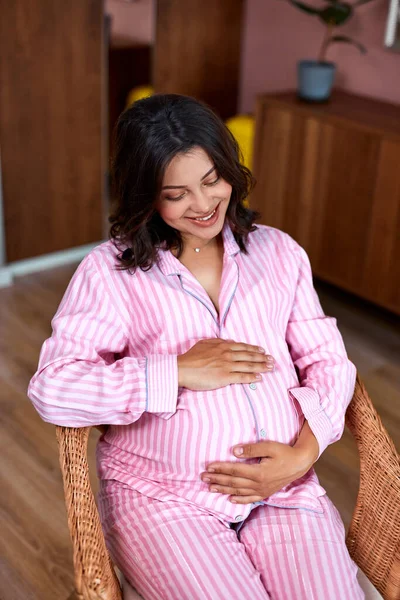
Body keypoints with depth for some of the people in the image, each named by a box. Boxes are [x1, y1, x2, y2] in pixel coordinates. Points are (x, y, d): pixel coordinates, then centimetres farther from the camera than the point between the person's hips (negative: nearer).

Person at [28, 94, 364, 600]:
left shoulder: (279, 252, 12)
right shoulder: (110, 270, 2)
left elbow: (328, 363, 10)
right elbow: (51, 388, -8)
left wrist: (302, 454, -7)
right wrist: (180, 371, -12)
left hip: (285, 486, 3)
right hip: (161, 499, -2)